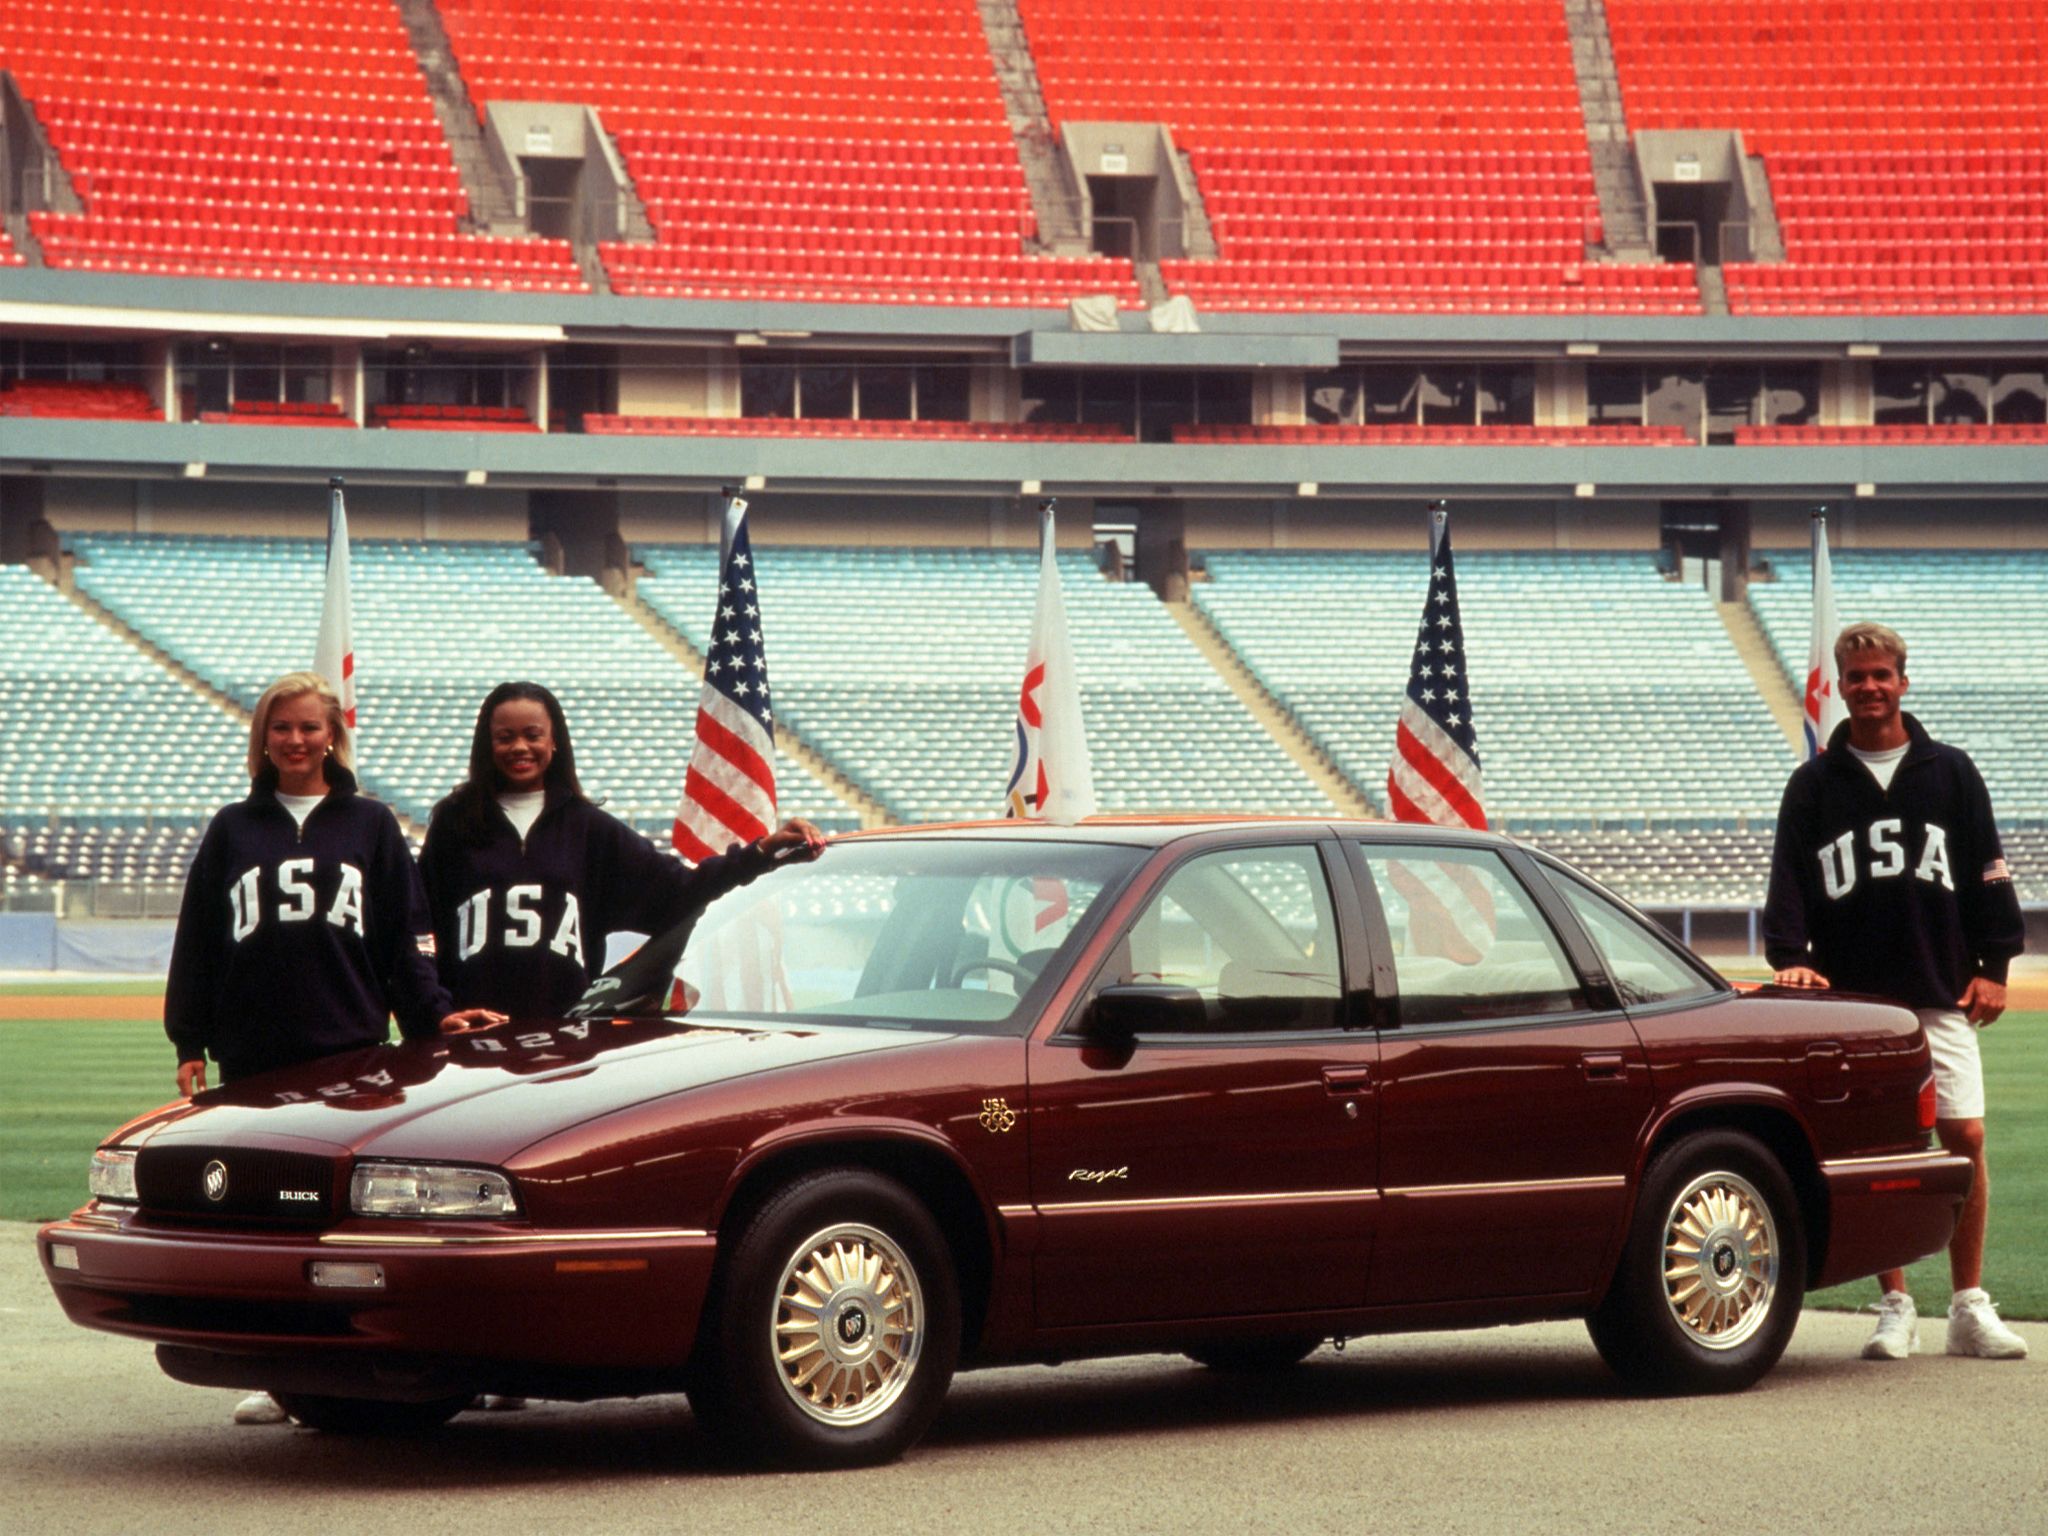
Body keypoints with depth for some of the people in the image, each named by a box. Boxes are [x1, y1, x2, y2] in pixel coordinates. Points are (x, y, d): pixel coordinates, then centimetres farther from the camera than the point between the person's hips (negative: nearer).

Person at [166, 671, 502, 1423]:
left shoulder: (370, 826, 12)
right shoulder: (232, 831, 13)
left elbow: (405, 939, 10)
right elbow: (196, 944, 12)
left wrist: (434, 1014, -3)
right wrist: (189, 1044, 6)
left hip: (352, 1053, -1)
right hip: (254, 1058, 1)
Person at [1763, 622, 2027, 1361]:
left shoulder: (1950, 774, 9)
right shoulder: (1814, 786, 8)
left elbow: (1988, 872, 8)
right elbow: (1789, 881, 3)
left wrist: (1993, 965, 1)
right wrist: (1790, 956, -13)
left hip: (1942, 994, 0)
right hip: (1853, 997, 0)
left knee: (1965, 1139, -5)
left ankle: (1970, 1307, 4)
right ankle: (1895, 1307, 8)